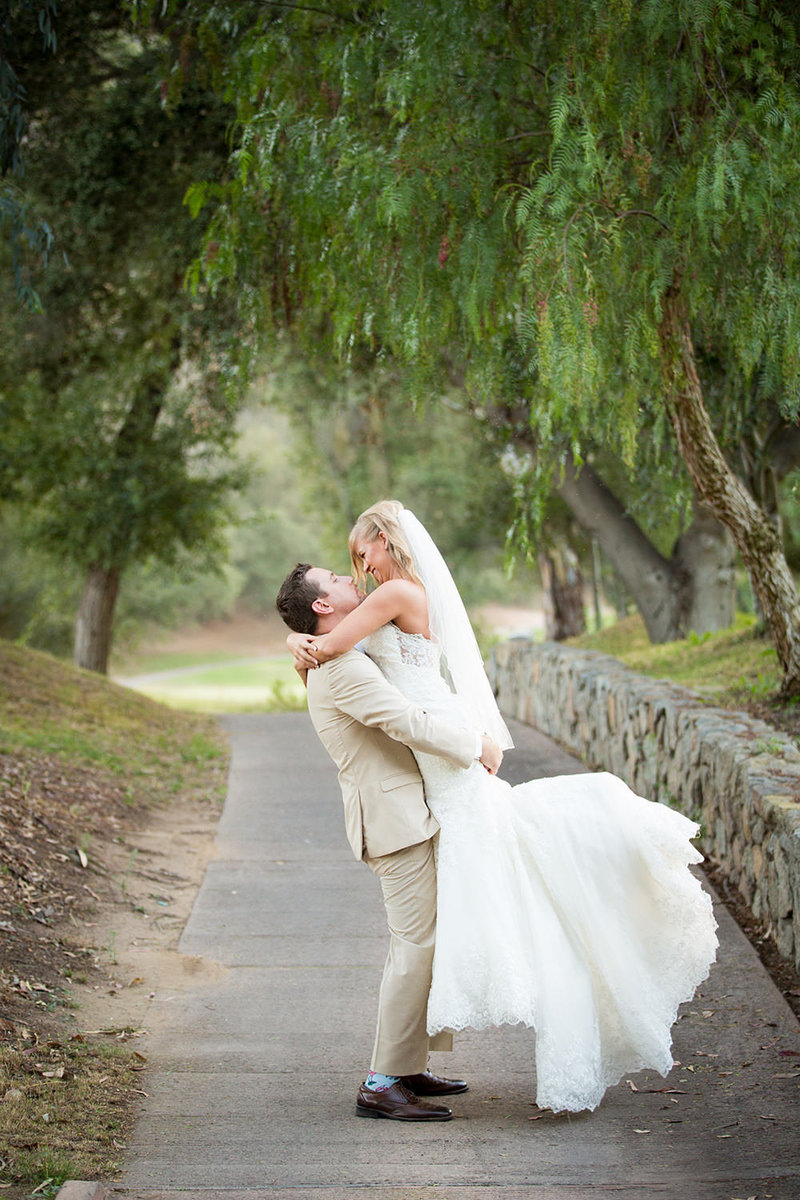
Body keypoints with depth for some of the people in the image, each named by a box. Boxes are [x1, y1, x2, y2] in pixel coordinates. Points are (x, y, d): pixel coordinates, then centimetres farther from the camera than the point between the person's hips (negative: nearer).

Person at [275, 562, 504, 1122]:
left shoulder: (345, 661, 18)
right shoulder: (343, 668, -17)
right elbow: (408, 723, -23)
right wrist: (477, 745, -11)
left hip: (409, 815, 11)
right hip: (397, 821, -11)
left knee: (424, 941, 15)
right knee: (416, 947, -10)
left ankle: (410, 1065, 21)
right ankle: (383, 1084, -7)